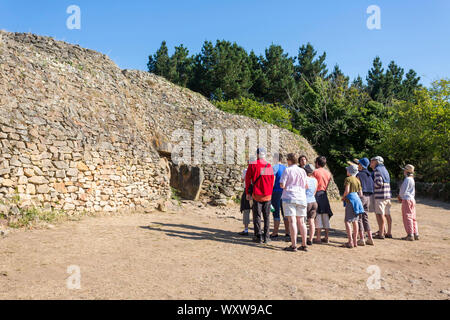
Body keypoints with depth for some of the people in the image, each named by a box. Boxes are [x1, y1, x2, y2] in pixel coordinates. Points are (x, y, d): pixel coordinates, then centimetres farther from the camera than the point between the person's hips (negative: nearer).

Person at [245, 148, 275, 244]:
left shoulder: (252, 165, -5)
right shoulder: (269, 166, 2)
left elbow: (248, 179, -4)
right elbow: (272, 181, 8)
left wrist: (248, 193, 3)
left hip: (256, 195, -2)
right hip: (267, 195, 2)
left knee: (257, 216, 6)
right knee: (267, 216, 10)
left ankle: (258, 236, 6)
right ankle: (266, 237, 11)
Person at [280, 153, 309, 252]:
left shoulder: (287, 170, -5)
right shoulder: (303, 171, 9)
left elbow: (282, 185, -10)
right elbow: (306, 186, 11)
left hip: (289, 197, -5)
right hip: (301, 198, 5)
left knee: (292, 221, -7)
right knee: (301, 222, 10)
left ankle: (293, 245, -9)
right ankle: (304, 245, 13)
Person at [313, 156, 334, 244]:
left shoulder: (315, 172, -7)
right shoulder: (328, 173, 11)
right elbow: (327, 185, 11)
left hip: (317, 194, -6)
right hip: (324, 194, 6)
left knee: (318, 216, -4)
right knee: (325, 216, 9)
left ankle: (318, 238, -3)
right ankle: (326, 237, 13)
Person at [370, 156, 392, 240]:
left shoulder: (377, 170, -8)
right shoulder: (385, 170, 18)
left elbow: (379, 183, -19)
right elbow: (386, 182, 19)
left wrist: (372, 185, -1)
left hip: (380, 196, -9)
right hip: (387, 195, 9)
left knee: (380, 214, -8)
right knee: (387, 215, 11)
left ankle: (381, 234, -8)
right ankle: (389, 233, 15)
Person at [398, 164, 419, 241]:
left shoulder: (407, 179, -15)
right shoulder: (412, 179, 15)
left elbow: (403, 191, -17)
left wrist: (400, 196, 3)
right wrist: (401, 196, 14)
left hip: (407, 200, -9)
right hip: (412, 199, 9)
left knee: (407, 218, -6)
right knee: (412, 218, 11)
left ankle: (410, 235, -7)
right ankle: (415, 234, 12)